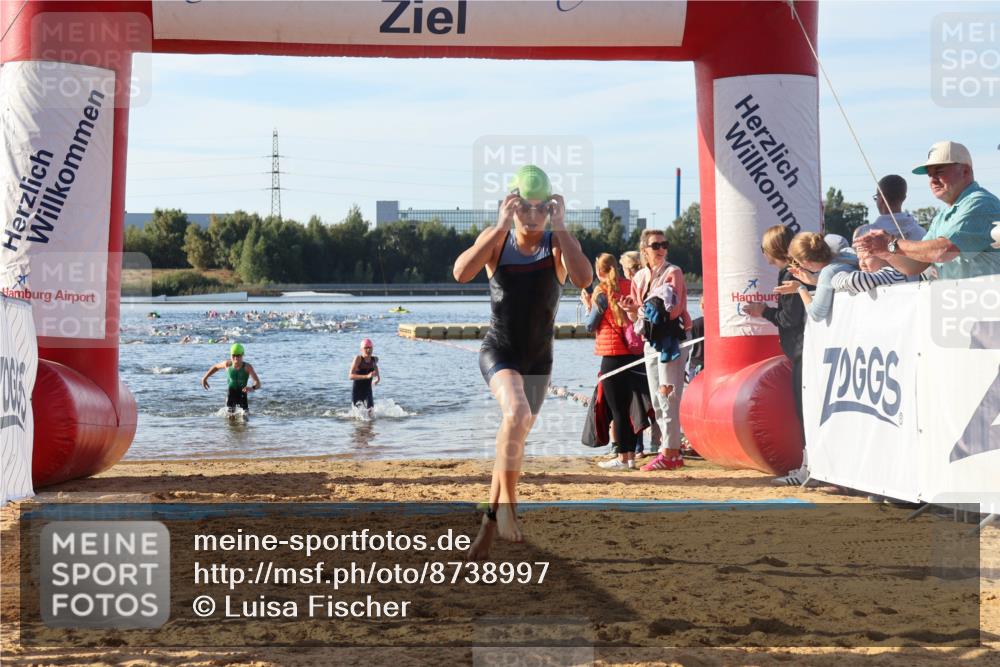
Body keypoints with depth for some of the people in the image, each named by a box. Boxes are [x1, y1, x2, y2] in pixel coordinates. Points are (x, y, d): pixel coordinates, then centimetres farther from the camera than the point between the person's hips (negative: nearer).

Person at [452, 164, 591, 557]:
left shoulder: (557, 243, -6)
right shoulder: (497, 238, -7)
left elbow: (584, 279, -26)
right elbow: (461, 273, -26)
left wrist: (560, 228, -28)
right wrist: (502, 226, -29)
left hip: (538, 359, 2)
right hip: (498, 351, -2)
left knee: (514, 439, 10)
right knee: (516, 413, -31)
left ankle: (491, 521, 26)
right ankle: (508, 504, -19)